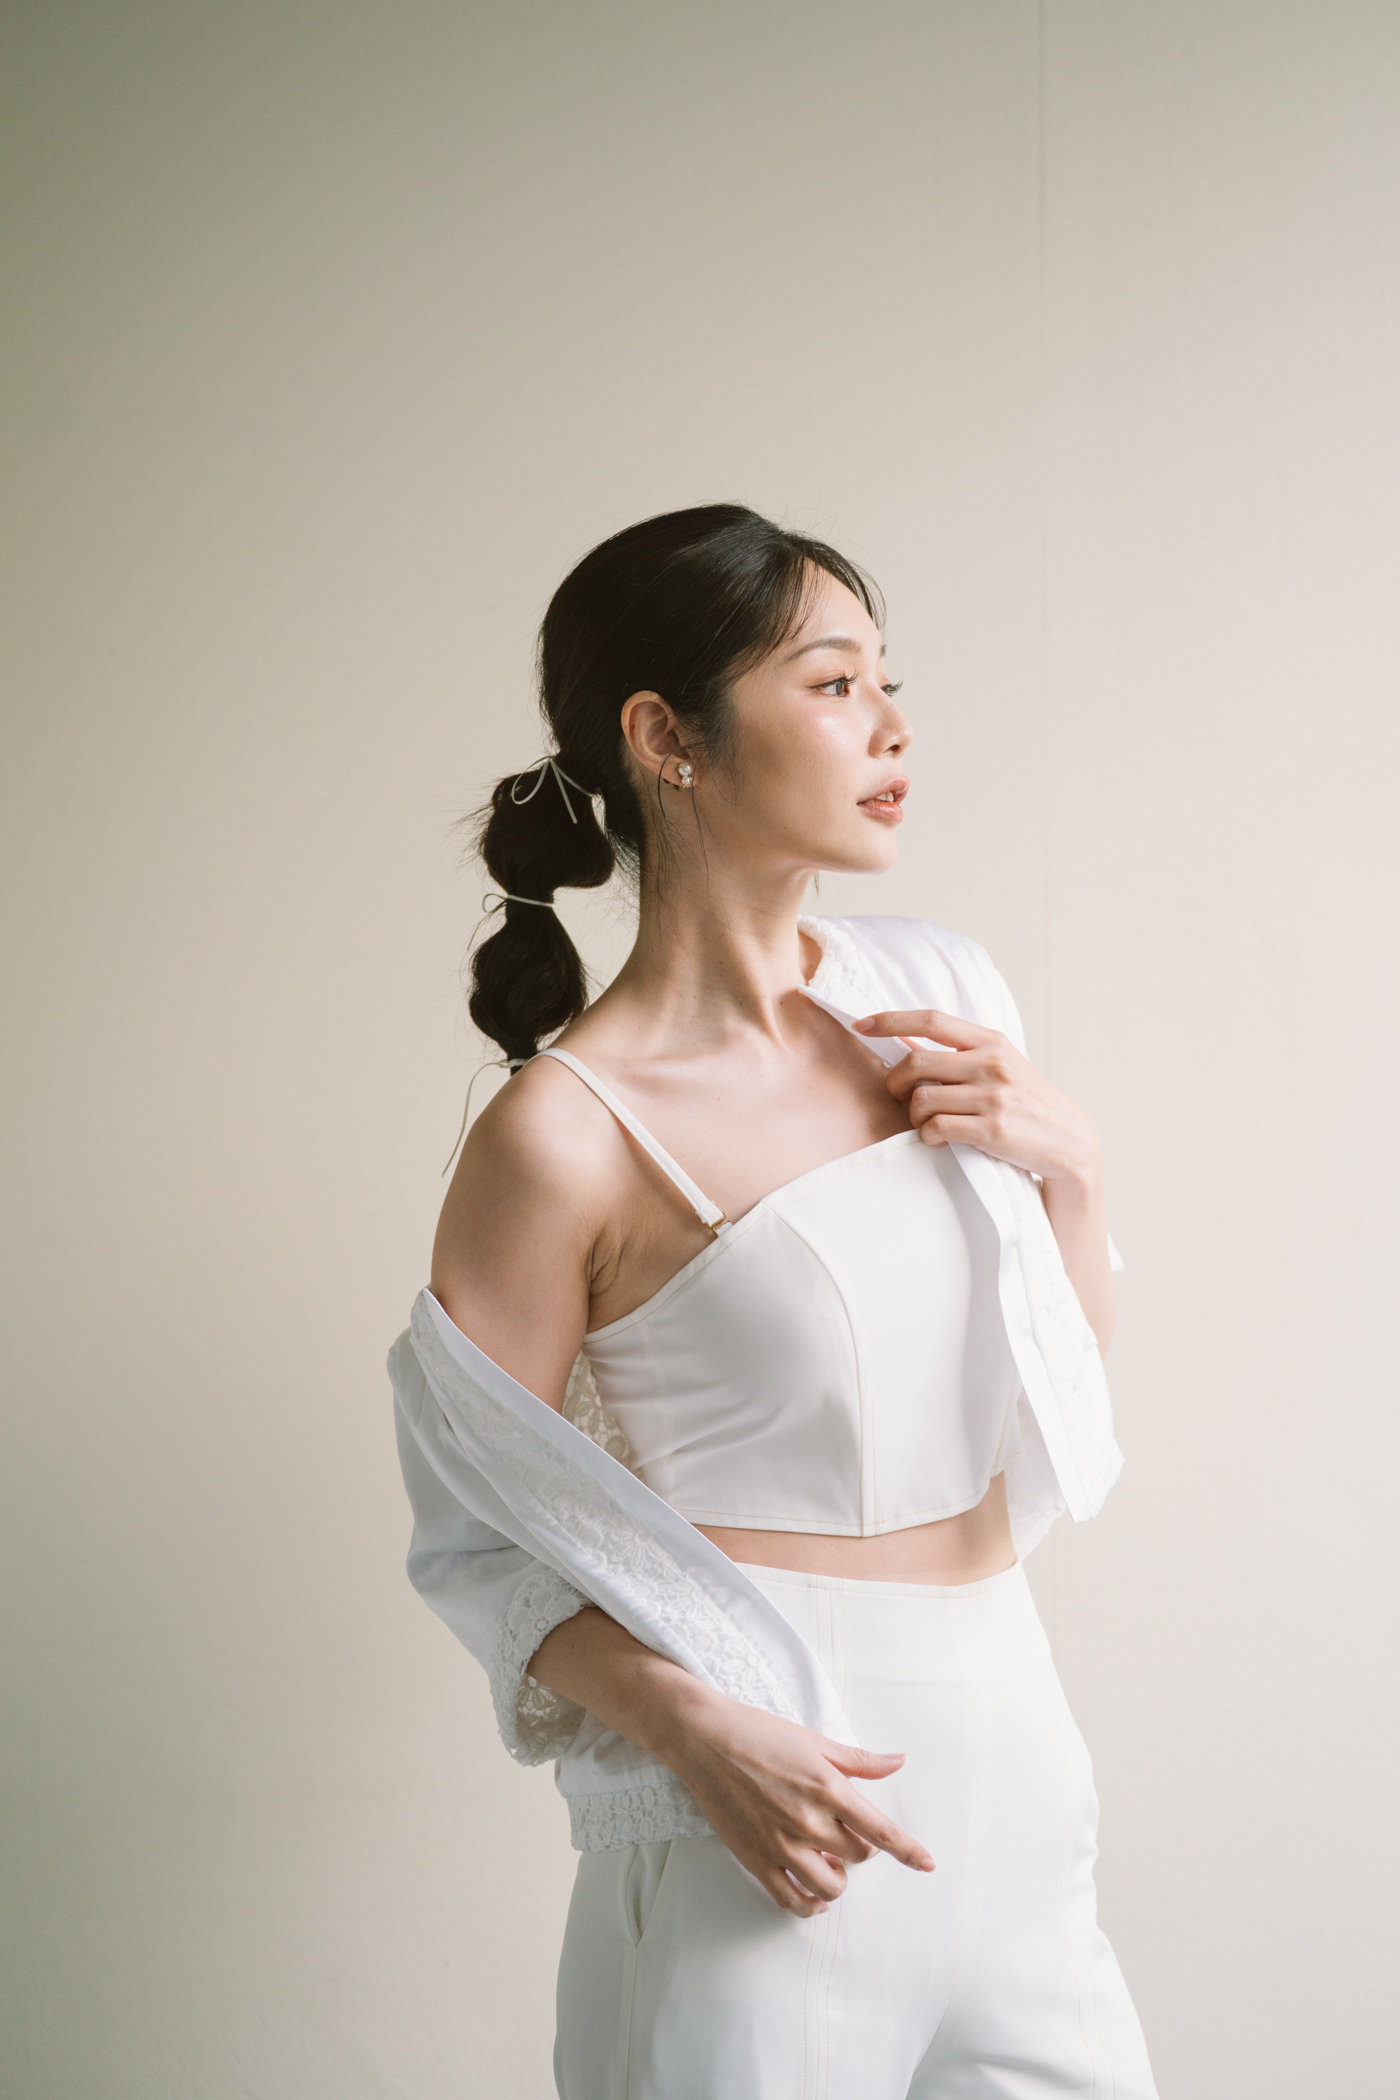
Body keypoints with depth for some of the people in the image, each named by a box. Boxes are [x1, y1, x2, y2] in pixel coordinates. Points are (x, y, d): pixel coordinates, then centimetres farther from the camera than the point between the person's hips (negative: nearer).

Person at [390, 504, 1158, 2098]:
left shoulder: (938, 995, 4)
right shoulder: (568, 1132, -14)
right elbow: (479, 1536, -8)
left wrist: (1066, 1161, -3)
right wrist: (696, 1729, -20)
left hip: (1010, 1743, 6)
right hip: (768, 1781, -6)